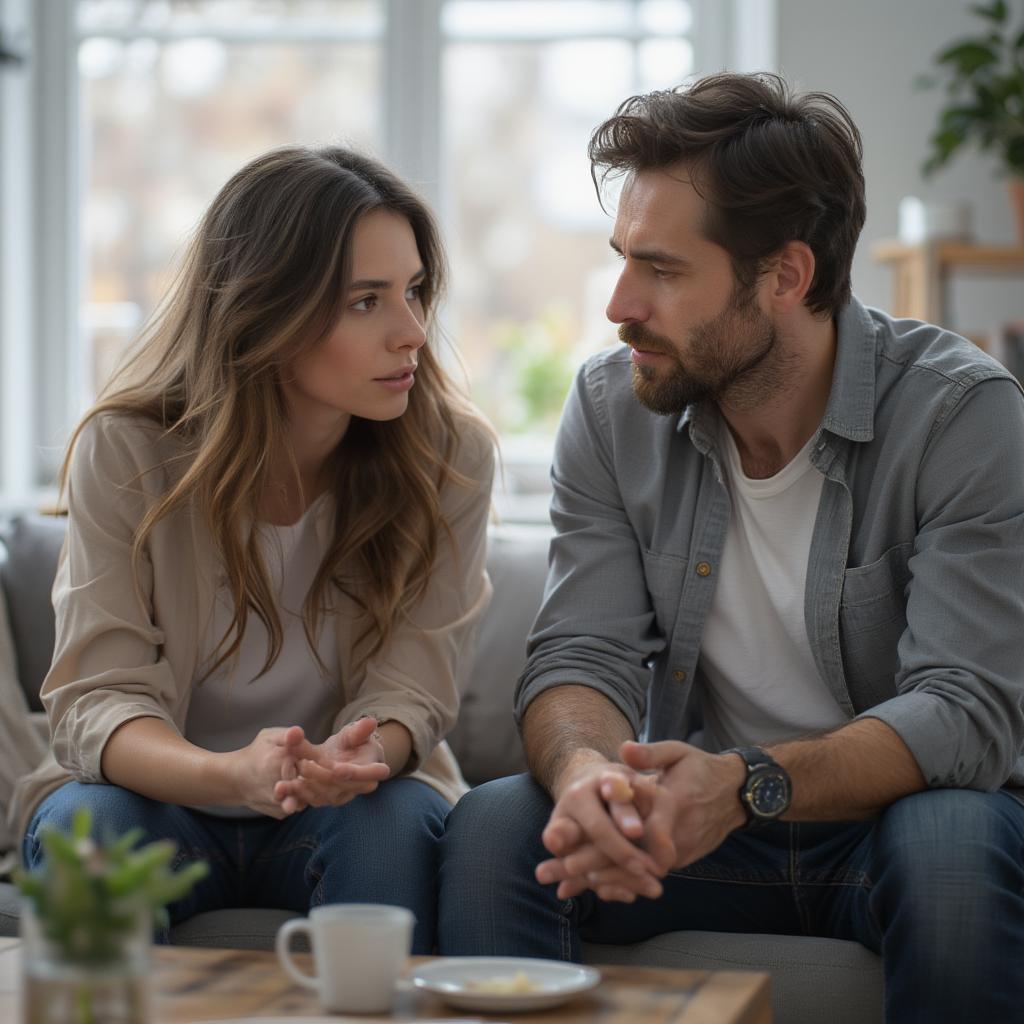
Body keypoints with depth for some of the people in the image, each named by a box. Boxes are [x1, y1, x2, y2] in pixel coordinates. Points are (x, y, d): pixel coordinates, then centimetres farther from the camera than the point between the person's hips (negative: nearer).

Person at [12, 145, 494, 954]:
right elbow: (99, 698, -18)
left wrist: (360, 756, -38)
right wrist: (231, 775, -41)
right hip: (165, 797, 0)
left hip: (346, 803, 1)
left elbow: (411, 684, -12)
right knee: (83, 823, -31)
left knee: (391, 820, -32)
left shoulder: (452, 455, -10)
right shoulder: (125, 453, -13)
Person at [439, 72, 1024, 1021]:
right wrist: (585, 767, -33)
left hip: (892, 811, -2)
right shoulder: (610, 407, -3)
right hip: (697, 814, 2)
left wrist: (747, 783, -38)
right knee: (492, 829, -25)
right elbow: (581, 656, -8)